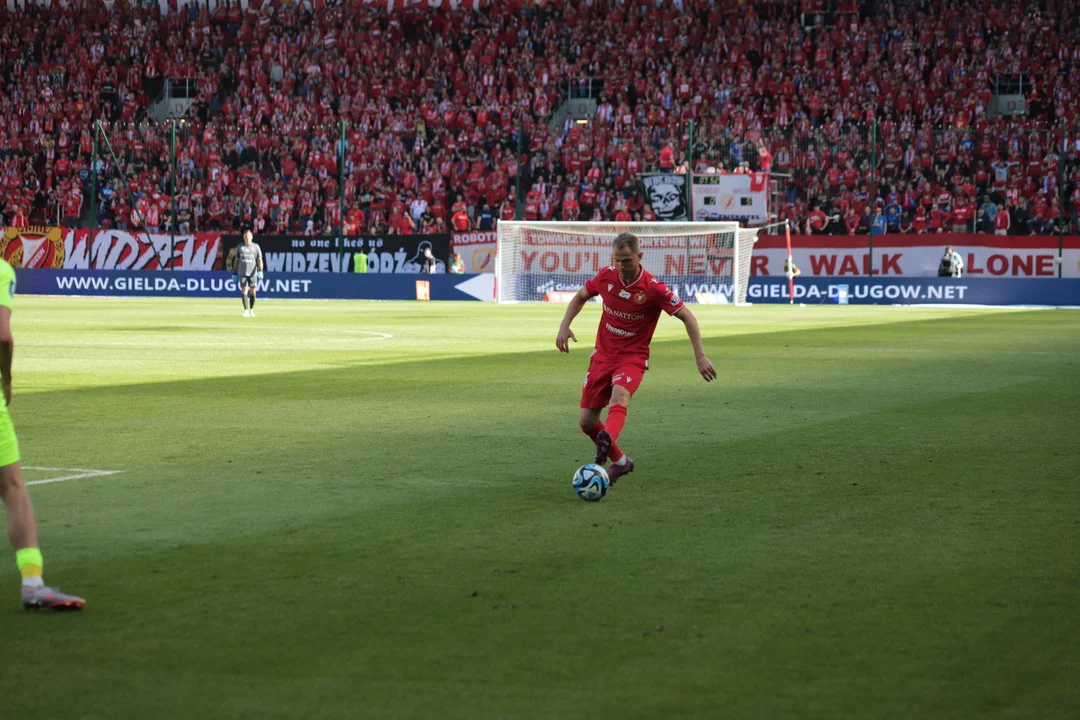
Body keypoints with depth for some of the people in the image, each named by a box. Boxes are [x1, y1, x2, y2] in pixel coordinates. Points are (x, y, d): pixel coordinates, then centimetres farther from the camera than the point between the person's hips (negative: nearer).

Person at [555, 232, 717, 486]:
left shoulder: (654, 289, -17)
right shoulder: (606, 277, -6)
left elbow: (687, 317, -9)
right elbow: (580, 296, 14)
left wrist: (700, 356, -15)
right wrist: (564, 326, -1)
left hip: (632, 358, -5)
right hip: (602, 355, 5)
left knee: (619, 396, -37)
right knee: (586, 421, 4)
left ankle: (607, 442, -63)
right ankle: (620, 461, 27)